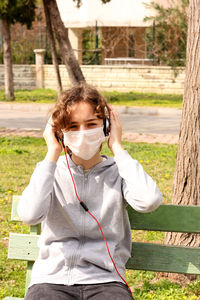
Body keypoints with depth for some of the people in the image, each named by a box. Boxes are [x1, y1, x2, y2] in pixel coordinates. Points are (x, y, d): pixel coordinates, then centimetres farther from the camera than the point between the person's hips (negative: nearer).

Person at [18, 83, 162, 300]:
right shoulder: (49, 171, 7)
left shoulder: (117, 172, 7)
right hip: (51, 280, 0)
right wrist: (53, 153, -6)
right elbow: (30, 215, -14)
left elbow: (149, 201, -16)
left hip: (105, 281, 0)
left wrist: (117, 148, -4)